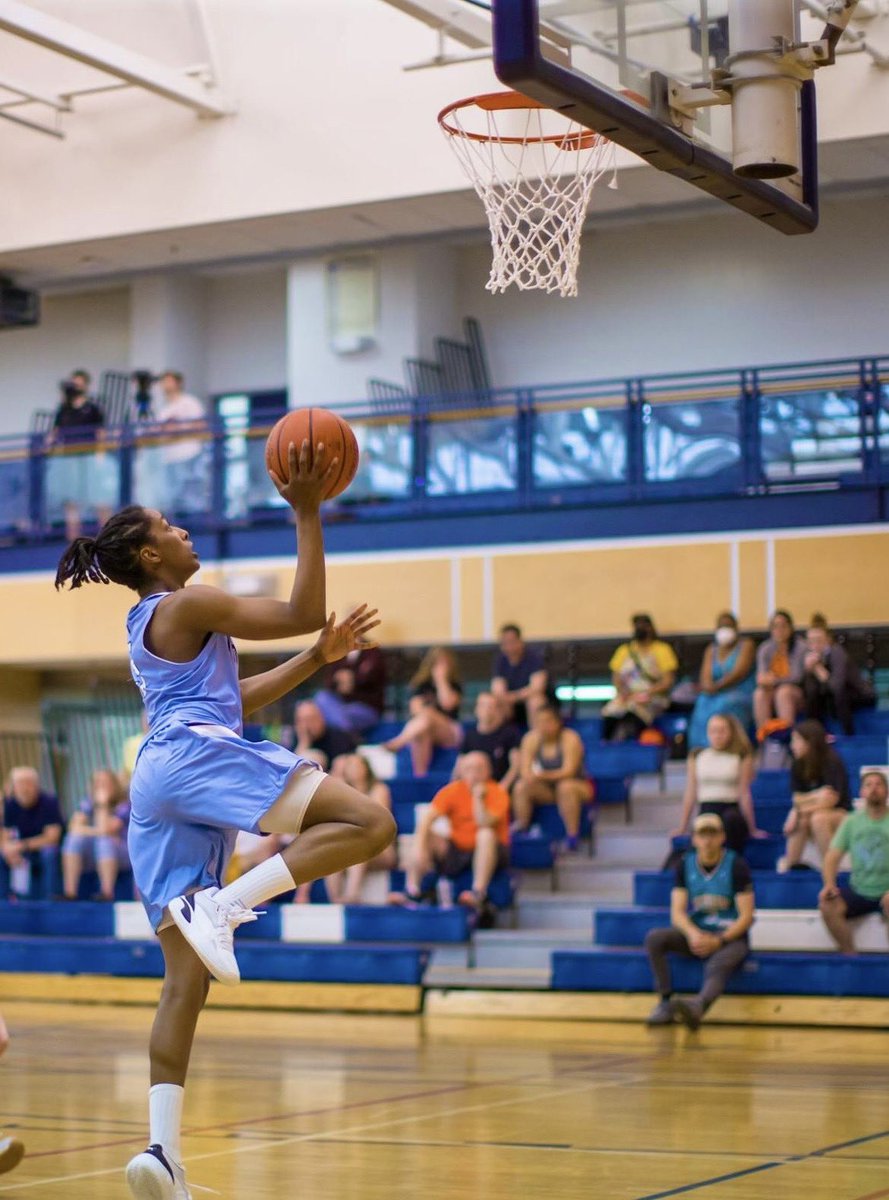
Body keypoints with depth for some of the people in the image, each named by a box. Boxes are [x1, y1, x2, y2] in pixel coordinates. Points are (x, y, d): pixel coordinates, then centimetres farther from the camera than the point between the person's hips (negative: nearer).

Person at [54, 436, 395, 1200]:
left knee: (186, 979, 4)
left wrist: (320, 658, 30)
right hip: (197, 754, -10)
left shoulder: (149, 624, 30)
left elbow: (237, 698, 33)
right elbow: (302, 612, -3)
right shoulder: (188, 605, 1)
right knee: (371, 822, -18)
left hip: (157, 791, 10)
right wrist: (307, 513, -2)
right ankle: (224, 905, -26)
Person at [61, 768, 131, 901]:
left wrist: (103, 804, -17)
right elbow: (74, 828, -7)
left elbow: (105, 829, -20)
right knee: (73, 839, -23)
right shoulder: (88, 803, 7)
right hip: (91, 856, 4)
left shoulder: (123, 805, -6)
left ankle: (107, 893, -40)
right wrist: (98, 832, -17)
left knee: (104, 842, -35)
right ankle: (69, 892, -31)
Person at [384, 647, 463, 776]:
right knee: (421, 732, -39)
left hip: (450, 733, -2)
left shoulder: (455, 685, 8)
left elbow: (447, 703, -13)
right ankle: (419, 774, -45)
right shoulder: (421, 685, 13)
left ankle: (396, 743, -55)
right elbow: (416, 708, -3)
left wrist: (441, 679, -6)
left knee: (427, 716, -36)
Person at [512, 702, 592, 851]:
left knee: (566, 786, -37)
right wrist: (531, 776, -38)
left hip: (579, 786, -4)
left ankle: (573, 834, -30)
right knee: (521, 787, -21)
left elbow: (568, 772, -27)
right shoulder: (531, 739, -8)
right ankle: (521, 829, -12)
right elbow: (525, 770, -13)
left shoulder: (570, 739, -20)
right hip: (546, 790, 4)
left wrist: (544, 776, -41)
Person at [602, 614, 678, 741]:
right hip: (627, 697, 3)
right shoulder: (624, 651, 18)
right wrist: (623, 692, -10)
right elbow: (616, 678, 12)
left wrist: (646, 693, -16)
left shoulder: (662, 650, 5)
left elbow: (668, 681, -3)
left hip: (652, 699, -3)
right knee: (609, 714, -29)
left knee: (634, 712, -37)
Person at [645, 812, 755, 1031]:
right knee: (654, 938, -21)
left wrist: (718, 941, -22)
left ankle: (698, 1005, -66)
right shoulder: (685, 866, 4)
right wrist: (693, 934, -23)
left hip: (730, 937, -4)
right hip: (696, 935, 4)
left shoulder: (736, 866, -6)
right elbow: (677, 912, -2)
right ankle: (666, 1001, -24)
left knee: (717, 966, -37)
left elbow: (746, 916, -9)